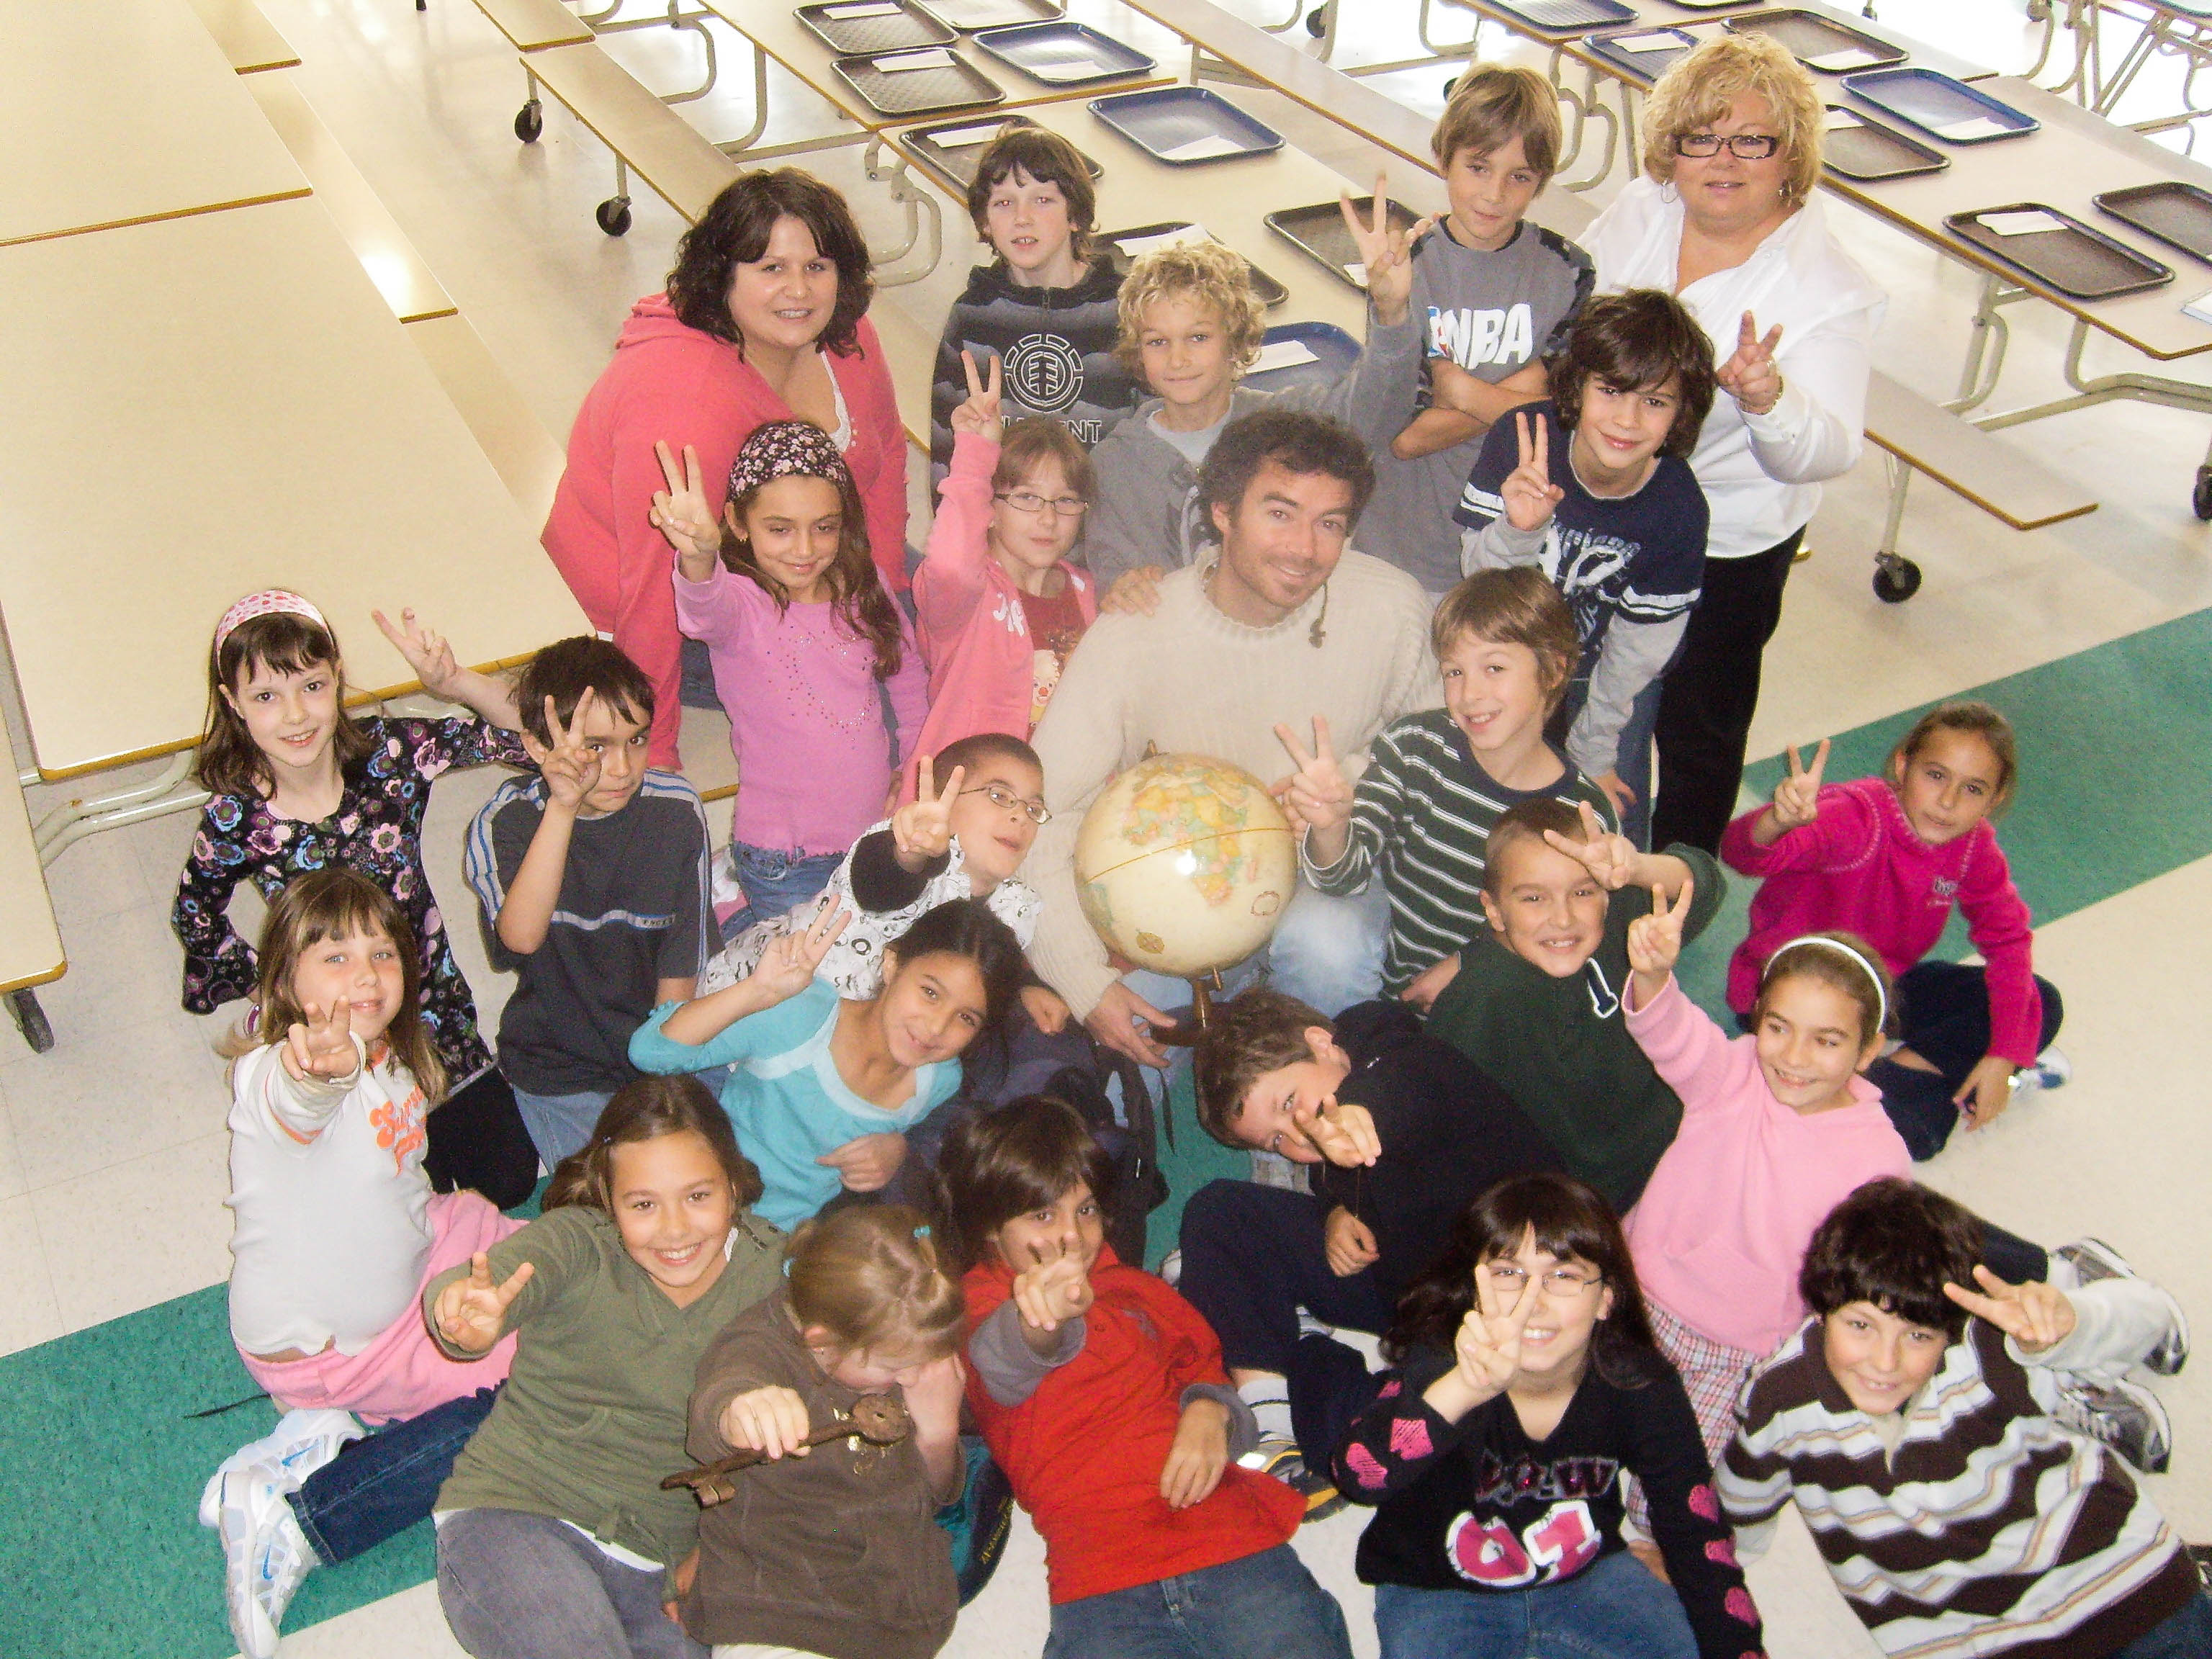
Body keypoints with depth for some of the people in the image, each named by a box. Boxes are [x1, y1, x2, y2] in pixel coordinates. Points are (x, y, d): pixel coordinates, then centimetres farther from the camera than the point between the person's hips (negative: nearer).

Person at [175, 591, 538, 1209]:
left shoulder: (388, 751, -18)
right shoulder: (236, 821, -18)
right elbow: (194, 917, 3)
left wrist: (453, 683, -33)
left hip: (431, 1011, 2)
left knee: (510, 1179, 11)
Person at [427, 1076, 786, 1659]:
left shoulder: (772, 1270, -2)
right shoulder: (577, 1244, -10)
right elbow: (502, 1275, -31)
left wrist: (713, 1549, -10)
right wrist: (467, 1316, -54)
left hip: (664, 1564, 3)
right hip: (513, 1516, -2)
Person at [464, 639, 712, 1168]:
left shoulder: (676, 812, -9)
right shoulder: (507, 822, -13)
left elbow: (680, 968, -4)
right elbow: (521, 936, -34)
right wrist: (563, 808, -40)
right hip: (561, 1072, -2)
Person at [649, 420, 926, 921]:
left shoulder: (865, 595, -1)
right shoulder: (739, 605, -17)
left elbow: (909, 681, 17)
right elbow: (706, 609, -43)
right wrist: (700, 556, -65)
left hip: (876, 839, 5)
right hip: (786, 864, -5)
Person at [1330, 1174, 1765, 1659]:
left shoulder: (1642, 1387, -17)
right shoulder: (1439, 1361, -26)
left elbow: (1698, 1538, -7)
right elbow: (1359, 1476, -46)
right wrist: (1465, 1389, -62)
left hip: (1586, 1573, 4)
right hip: (1438, 1591, -4)